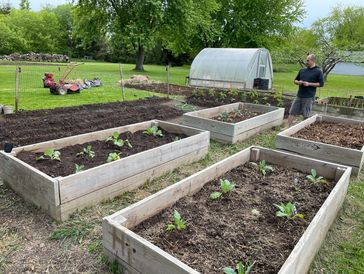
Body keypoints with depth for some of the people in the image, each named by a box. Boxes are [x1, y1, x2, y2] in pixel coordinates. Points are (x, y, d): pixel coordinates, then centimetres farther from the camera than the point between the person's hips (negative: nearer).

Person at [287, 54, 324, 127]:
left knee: (306, 116, 2)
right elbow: (295, 80, 21)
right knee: (292, 112, 2)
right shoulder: (302, 70, 12)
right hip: (299, 96, 5)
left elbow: (321, 84, -5)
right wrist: (298, 82, -3)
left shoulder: (318, 71, -2)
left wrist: (309, 84, -15)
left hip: (309, 97, -5)